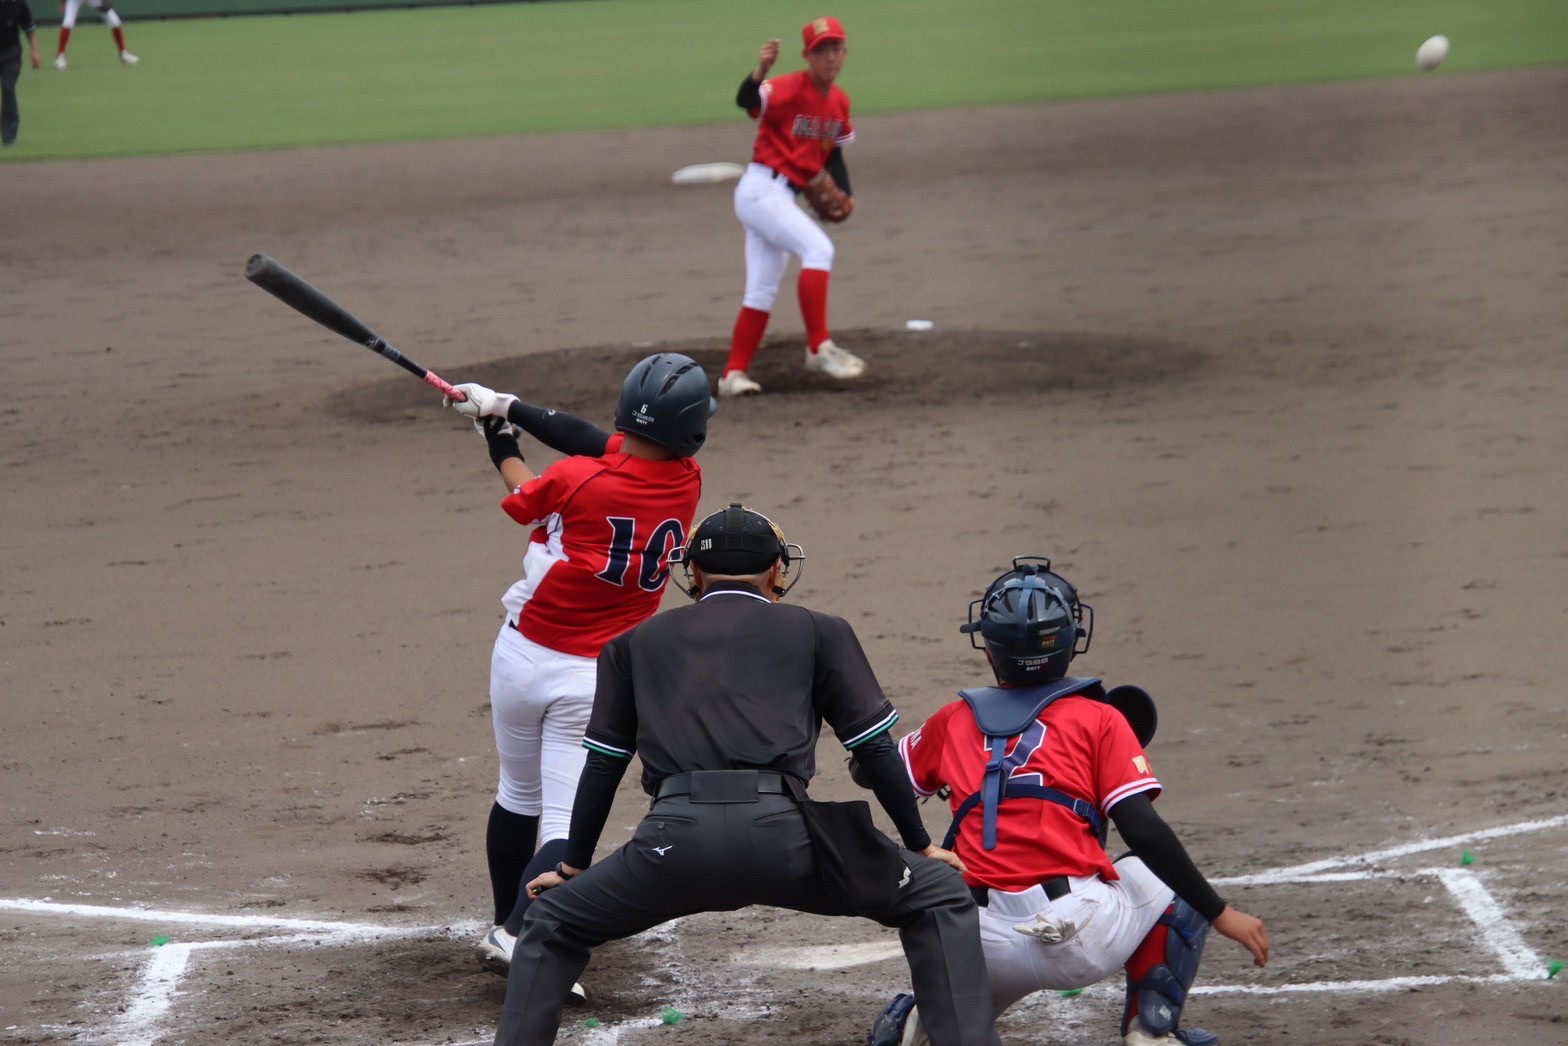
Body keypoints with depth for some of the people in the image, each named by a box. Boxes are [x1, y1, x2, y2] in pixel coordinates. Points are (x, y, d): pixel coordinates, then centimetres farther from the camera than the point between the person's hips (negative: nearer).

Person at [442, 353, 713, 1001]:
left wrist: (501, 440, 24)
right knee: (566, 821, -3)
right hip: (595, 679, 0)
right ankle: (517, 935, -24)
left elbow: (525, 500, 6)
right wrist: (510, 408, 10)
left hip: (522, 656, 0)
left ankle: (507, 927, 31)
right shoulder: (684, 486, -8)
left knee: (518, 797, 20)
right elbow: (604, 447, 5)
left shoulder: (575, 481, -16)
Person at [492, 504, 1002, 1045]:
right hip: (782, 833, -1)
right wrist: (921, 846, 26)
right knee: (939, 896, 16)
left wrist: (573, 866, 34)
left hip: (675, 839, 1)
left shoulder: (634, 644, 25)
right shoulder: (819, 632, 20)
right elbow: (874, 749, 17)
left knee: (551, 925, 24)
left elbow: (603, 765, 25)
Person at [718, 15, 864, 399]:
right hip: (761, 189, -9)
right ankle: (819, 348, -21)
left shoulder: (839, 101, 8)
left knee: (763, 292, 10)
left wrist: (843, 195, 2)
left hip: (783, 197, 9)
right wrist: (760, 71, -53)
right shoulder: (789, 88, -16)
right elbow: (747, 101, -33)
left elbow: (833, 152, 18)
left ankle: (733, 374, 16)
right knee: (818, 249, -23)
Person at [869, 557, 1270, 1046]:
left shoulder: (954, 721, 13)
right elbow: (1142, 830, -5)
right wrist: (1220, 914, -1)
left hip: (988, 950, 3)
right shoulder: (1099, 719, 5)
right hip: (1082, 939, -3)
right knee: (1177, 878, 23)